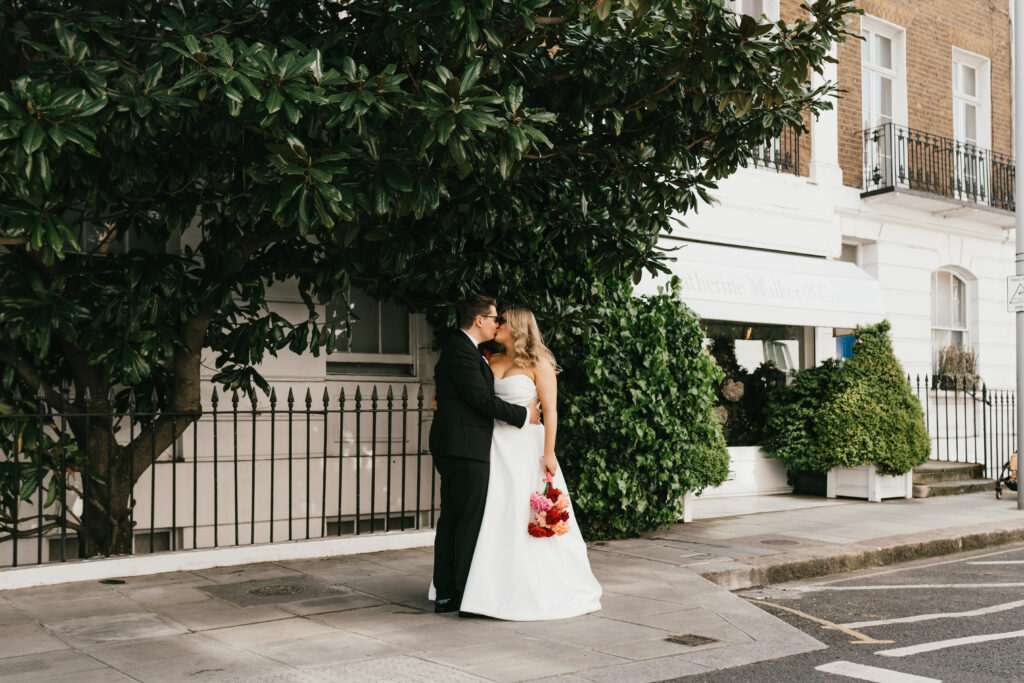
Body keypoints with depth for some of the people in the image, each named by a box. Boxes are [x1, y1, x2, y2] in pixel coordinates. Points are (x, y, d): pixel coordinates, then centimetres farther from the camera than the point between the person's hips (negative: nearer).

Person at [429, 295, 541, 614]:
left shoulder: (457, 348, 20)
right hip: (466, 448, -11)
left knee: (451, 520, 10)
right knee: (471, 521, -6)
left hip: (452, 448, 11)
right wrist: (523, 414, -7)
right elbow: (481, 399, -18)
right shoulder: (462, 350, -13)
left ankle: (445, 593, 14)